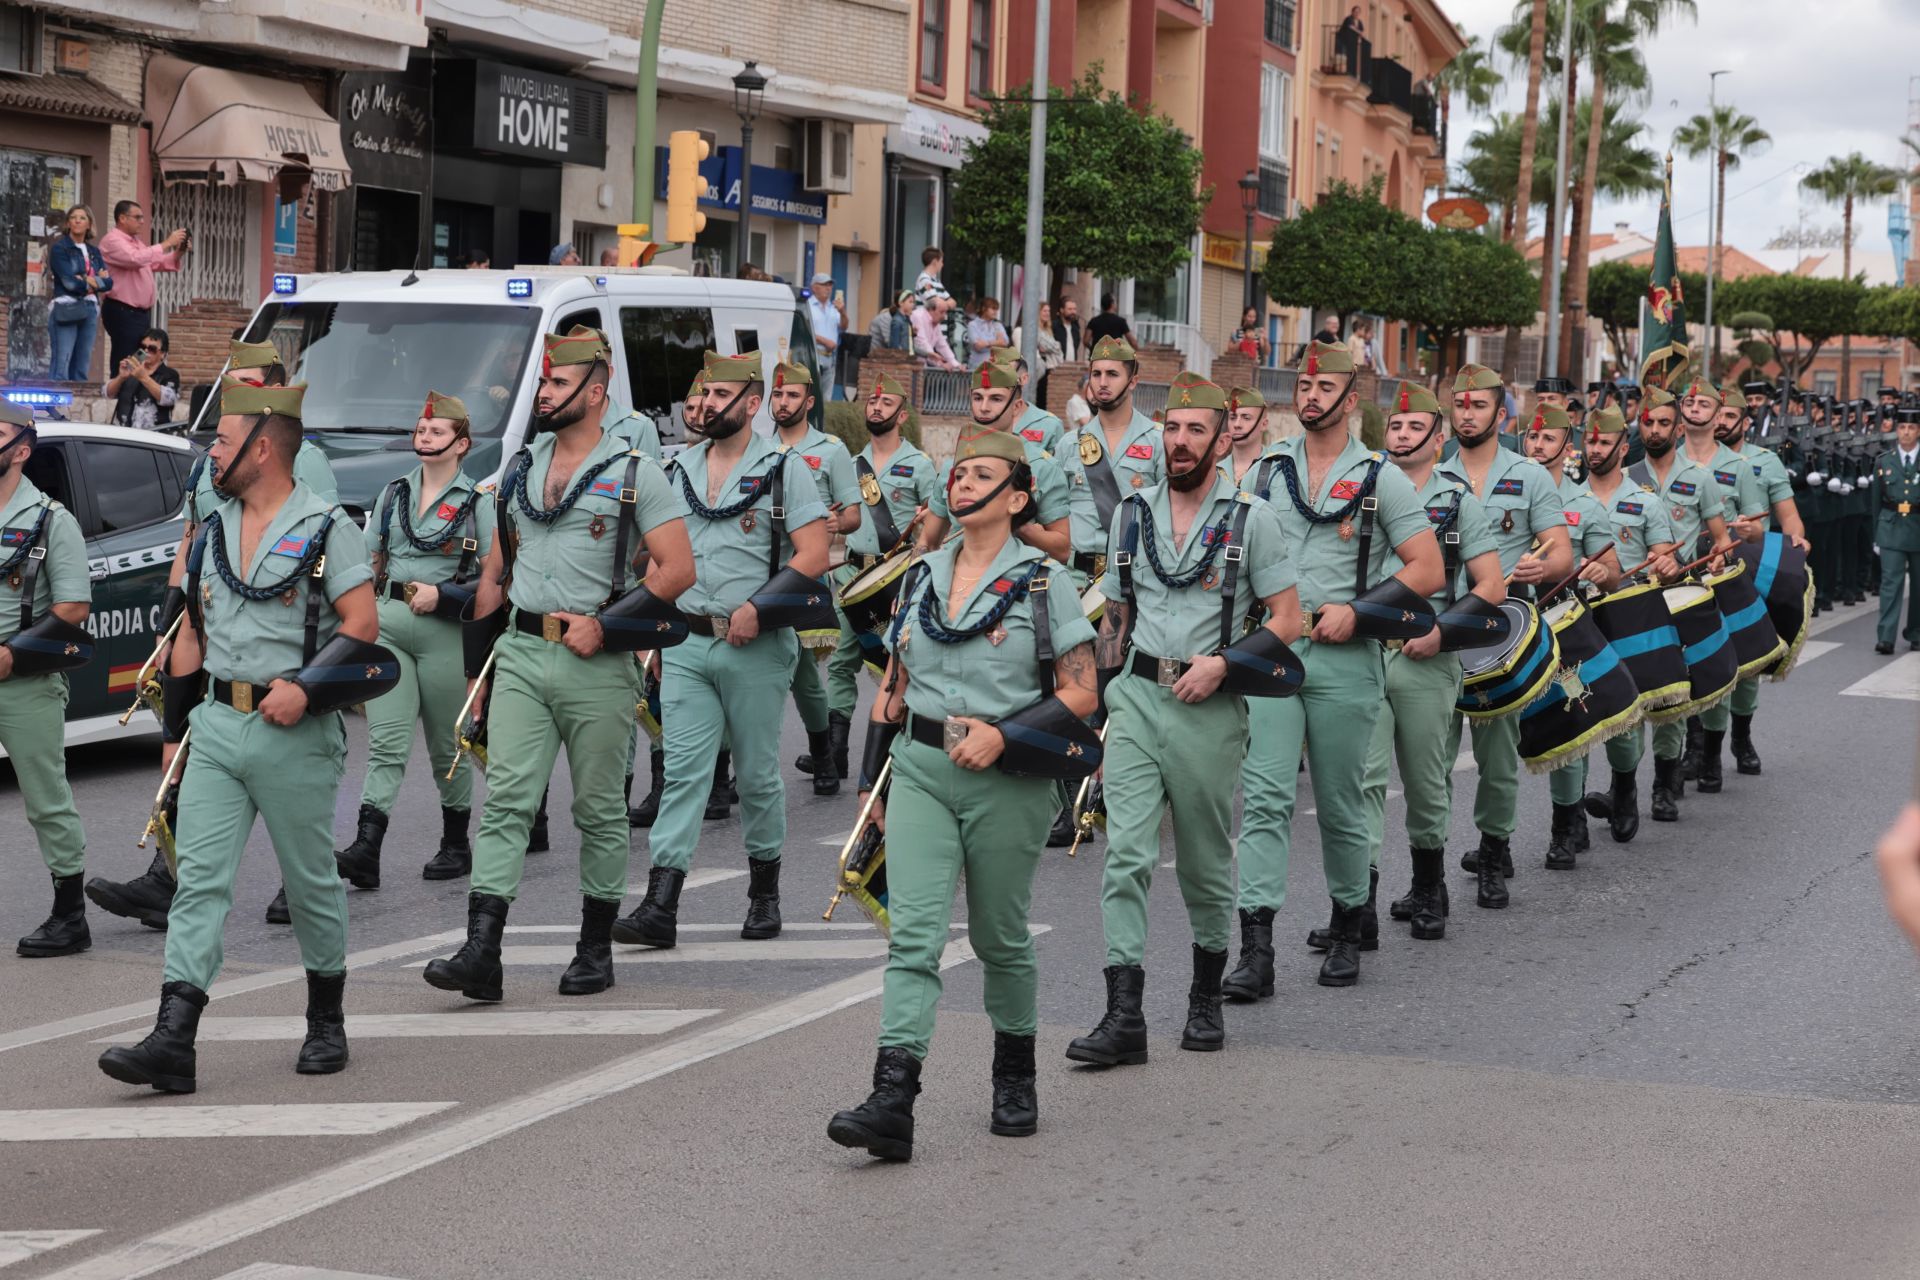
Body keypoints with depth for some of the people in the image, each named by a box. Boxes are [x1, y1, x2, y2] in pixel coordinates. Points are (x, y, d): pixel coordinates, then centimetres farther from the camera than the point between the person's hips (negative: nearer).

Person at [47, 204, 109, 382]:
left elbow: (108, 282, 7)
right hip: (65, 310, -6)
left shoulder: (94, 252, 18)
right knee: (62, 364, -13)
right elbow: (69, 282, -10)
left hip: (90, 309, 6)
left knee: (82, 367, 4)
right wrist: (97, 281, 1)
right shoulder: (59, 248, 2)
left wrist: (88, 281, -9)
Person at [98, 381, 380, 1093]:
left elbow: (363, 624, -11)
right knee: (199, 880, -5)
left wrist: (304, 687, -23)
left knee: (310, 884, 7)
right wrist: (176, 724, 16)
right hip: (217, 725, 5)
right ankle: (172, 1042, -12)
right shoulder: (212, 532, 14)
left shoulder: (325, 528, -5)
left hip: (293, 735, -5)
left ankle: (327, 1025, 24)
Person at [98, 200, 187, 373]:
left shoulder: (137, 241, 19)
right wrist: (167, 243, -20)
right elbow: (136, 259, -25)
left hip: (142, 312, 9)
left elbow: (156, 263, 24)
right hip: (123, 313, -9)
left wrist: (179, 252, 6)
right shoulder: (112, 240, -10)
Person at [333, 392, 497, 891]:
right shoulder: (393, 494, 14)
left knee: (447, 745, 7)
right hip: (387, 625, 3)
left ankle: (456, 846, 21)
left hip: (444, 631, -3)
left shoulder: (478, 502, -1)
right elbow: (370, 560, 22)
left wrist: (442, 596, -15)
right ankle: (365, 850, -18)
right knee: (386, 742, -8)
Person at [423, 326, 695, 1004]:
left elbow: (676, 570, -8)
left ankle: (596, 948, 17)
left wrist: (606, 625, -15)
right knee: (505, 799, -6)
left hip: (596, 666, -4)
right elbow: (496, 568, 19)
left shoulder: (634, 473, -3)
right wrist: (476, 661, 14)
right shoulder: (521, 467, 13)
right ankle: (480, 953, -13)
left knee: (599, 810, 6)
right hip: (520, 655, 4)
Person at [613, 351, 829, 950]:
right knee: (683, 771, -5)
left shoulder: (784, 468, -1)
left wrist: (759, 607, -17)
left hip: (754, 649, -3)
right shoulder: (680, 469, 13)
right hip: (686, 645, 4)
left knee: (758, 774, 6)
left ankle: (765, 894, 22)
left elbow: (814, 554, -8)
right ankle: (660, 907, -12)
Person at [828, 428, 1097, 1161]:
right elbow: (893, 689, 18)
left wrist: (1002, 734, -17)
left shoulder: (1042, 583, -2)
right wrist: (875, 780, 14)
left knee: (999, 937, 10)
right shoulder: (922, 578, 11)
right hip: (920, 772, 3)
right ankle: (892, 1102, -20)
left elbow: (1080, 696, -6)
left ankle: (1015, 1078, 32)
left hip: (1006, 782, -3)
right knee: (913, 933, -11)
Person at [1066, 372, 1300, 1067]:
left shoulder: (1250, 518, 0)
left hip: (1208, 706, -2)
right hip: (1135, 698, 2)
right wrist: (1099, 705, 16)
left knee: (1207, 863, 9)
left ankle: (1206, 996, 28)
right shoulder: (1133, 512, 11)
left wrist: (1221, 662, -14)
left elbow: (1286, 621, -1)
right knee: (1126, 855, -9)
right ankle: (1123, 1016, -13)